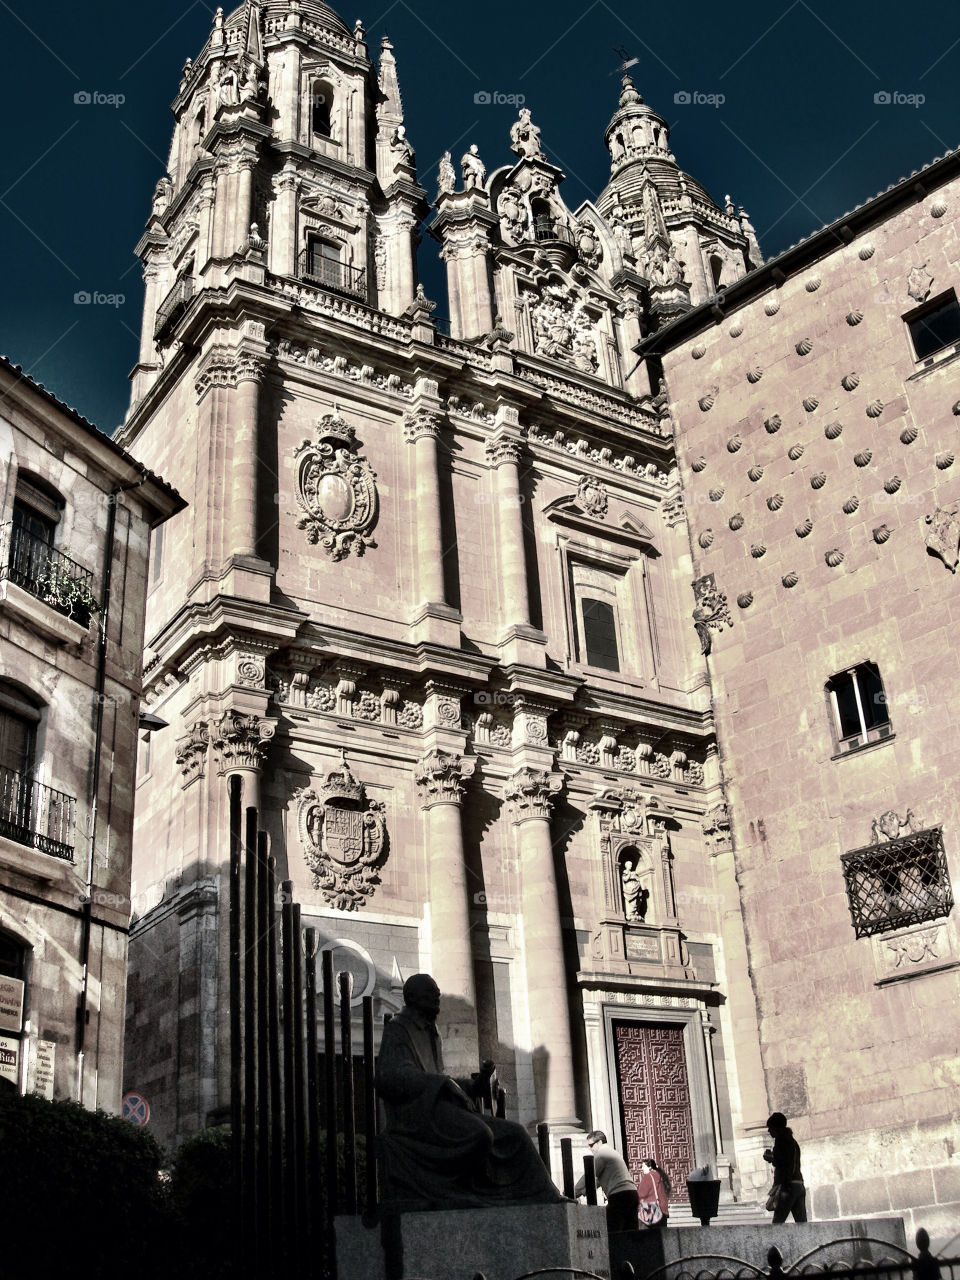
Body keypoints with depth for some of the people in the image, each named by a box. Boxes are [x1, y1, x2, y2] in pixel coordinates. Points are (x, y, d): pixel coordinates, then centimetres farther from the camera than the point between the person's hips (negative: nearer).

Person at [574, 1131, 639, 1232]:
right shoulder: (611, 1152, 26)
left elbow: (588, 1177, -6)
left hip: (619, 1196, -9)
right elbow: (598, 1180, 29)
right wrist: (583, 1192, 24)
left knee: (611, 1233, -9)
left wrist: (573, 1195, 1)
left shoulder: (600, 1154, -4)